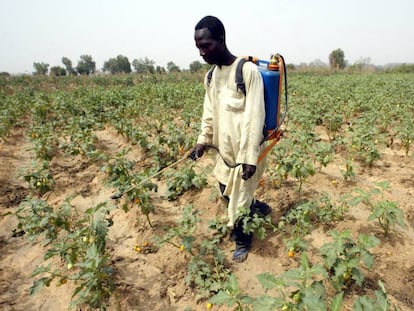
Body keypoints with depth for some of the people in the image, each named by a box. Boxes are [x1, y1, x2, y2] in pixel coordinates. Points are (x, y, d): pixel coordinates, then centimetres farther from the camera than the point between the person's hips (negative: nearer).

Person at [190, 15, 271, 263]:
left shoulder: (248, 70, -18)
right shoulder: (211, 77, 5)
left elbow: (254, 117, -20)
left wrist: (250, 158, -22)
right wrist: (203, 140, 2)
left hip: (244, 151, -7)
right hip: (225, 150, 7)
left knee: (239, 200, 5)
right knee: (228, 193, 17)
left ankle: (243, 242, 32)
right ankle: (259, 209, 45)